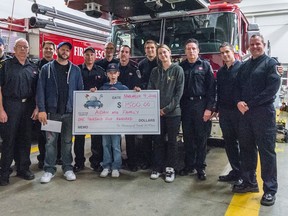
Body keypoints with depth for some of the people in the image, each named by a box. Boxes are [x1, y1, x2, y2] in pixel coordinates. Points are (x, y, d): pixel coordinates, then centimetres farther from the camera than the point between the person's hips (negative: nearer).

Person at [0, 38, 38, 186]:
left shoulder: (33, 68, 12)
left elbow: (36, 90, 12)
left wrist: (36, 108, 2)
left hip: (28, 107, 4)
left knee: (25, 139, 10)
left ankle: (23, 168, 22)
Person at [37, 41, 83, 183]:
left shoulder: (75, 70, 9)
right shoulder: (47, 68, 5)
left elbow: (80, 90, 7)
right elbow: (40, 89, -1)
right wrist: (42, 109, -11)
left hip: (69, 111, 1)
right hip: (52, 111, -1)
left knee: (67, 141, 9)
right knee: (50, 141, 3)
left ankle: (67, 168, 20)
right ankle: (49, 169, 15)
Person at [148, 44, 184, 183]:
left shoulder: (177, 70, 0)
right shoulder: (155, 71, 11)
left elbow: (179, 92, -6)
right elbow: (150, 90, 7)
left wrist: (168, 108, -11)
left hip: (173, 112, -3)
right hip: (157, 111, 3)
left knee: (172, 141, 5)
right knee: (158, 140, 8)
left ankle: (170, 168, 16)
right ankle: (157, 167, 19)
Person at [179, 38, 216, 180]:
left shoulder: (205, 66, 3)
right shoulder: (181, 67, 10)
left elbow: (211, 88, -3)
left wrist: (209, 108, -11)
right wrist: (178, 106, 1)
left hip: (201, 105, -2)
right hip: (185, 105, 2)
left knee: (201, 137, 3)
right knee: (188, 137, 9)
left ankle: (200, 167, 14)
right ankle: (189, 165, 21)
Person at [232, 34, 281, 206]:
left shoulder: (270, 63, 0)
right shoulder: (244, 66, 18)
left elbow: (272, 88, -11)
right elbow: (238, 86, 14)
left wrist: (250, 103, -14)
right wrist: (239, 102, -6)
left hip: (264, 112, -6)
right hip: (245, 113, 6)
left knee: (266, 151, -2)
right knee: (247, 149, 11)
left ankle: (270, 190, 8)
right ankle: (249, 182, 23)